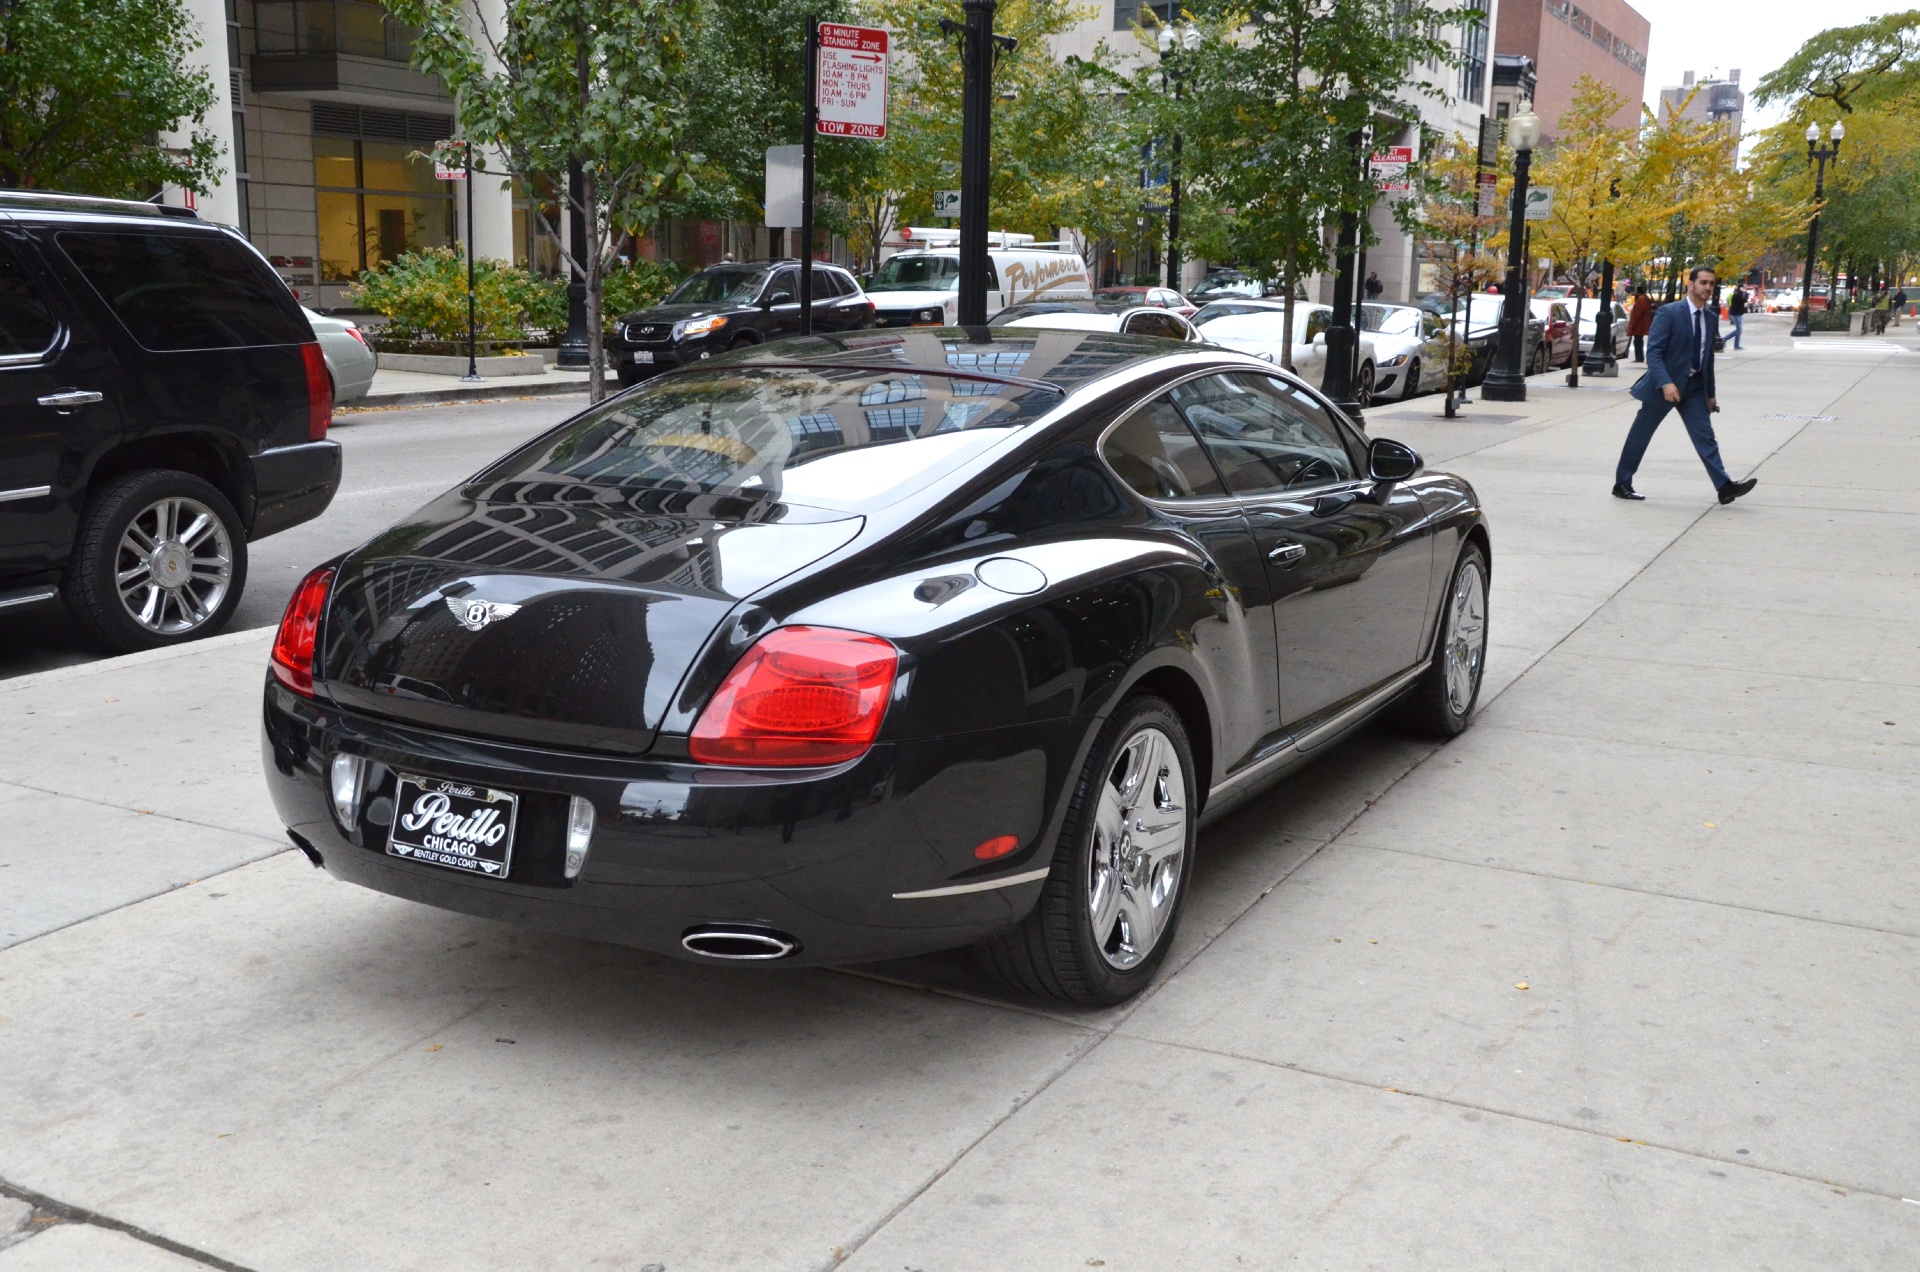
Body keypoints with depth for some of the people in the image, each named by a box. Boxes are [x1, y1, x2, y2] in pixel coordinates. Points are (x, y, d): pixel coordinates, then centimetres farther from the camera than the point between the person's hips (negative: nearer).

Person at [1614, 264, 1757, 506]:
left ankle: (1725, 487, -9)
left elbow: (1708, 357, 16)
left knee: (1705, 436, -3)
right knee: (1640, 435, 4)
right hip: (1665, 385, -5)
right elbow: (1653, 351, -18)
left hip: (1694, 386, 5)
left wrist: (1711, 393, 16)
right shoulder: (1668, 313, -12)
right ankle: (1622, 485, 15)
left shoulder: (1711, 318, 8)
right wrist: (1665, 383, -29)